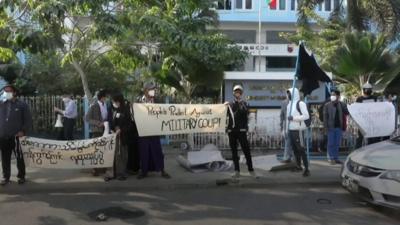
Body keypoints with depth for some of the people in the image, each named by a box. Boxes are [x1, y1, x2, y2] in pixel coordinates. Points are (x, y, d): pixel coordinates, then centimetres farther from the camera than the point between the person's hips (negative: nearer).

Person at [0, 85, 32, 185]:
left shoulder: (22, 105, 1)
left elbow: (28, 120, 0)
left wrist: (23, 131, -8)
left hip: (16, 136, -3)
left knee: (19, 157, 3)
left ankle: (21, 176, 15)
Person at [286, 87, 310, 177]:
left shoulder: (300, 103, -8)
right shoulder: (289, 104, 16)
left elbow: (306, 116, -16)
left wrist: (294, 118, -20)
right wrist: (286, 128, 13)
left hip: (297, 129, -8)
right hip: (291, 129, 8)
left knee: (301, 149, -8)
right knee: (294, 148, 12)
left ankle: (306, 168, -5)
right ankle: (299, 166, 22)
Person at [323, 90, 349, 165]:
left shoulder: (342, 105, 4)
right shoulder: (327, 105, -1)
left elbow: (347, 113, -1)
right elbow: (325, 117, -4)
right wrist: (326, 127, -10)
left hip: (339, 127, 2)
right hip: (331, 127, -2)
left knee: (337, 144, 9)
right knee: (331, 143, 2)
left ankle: (336, 158, 17)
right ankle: (331, 158, 10)